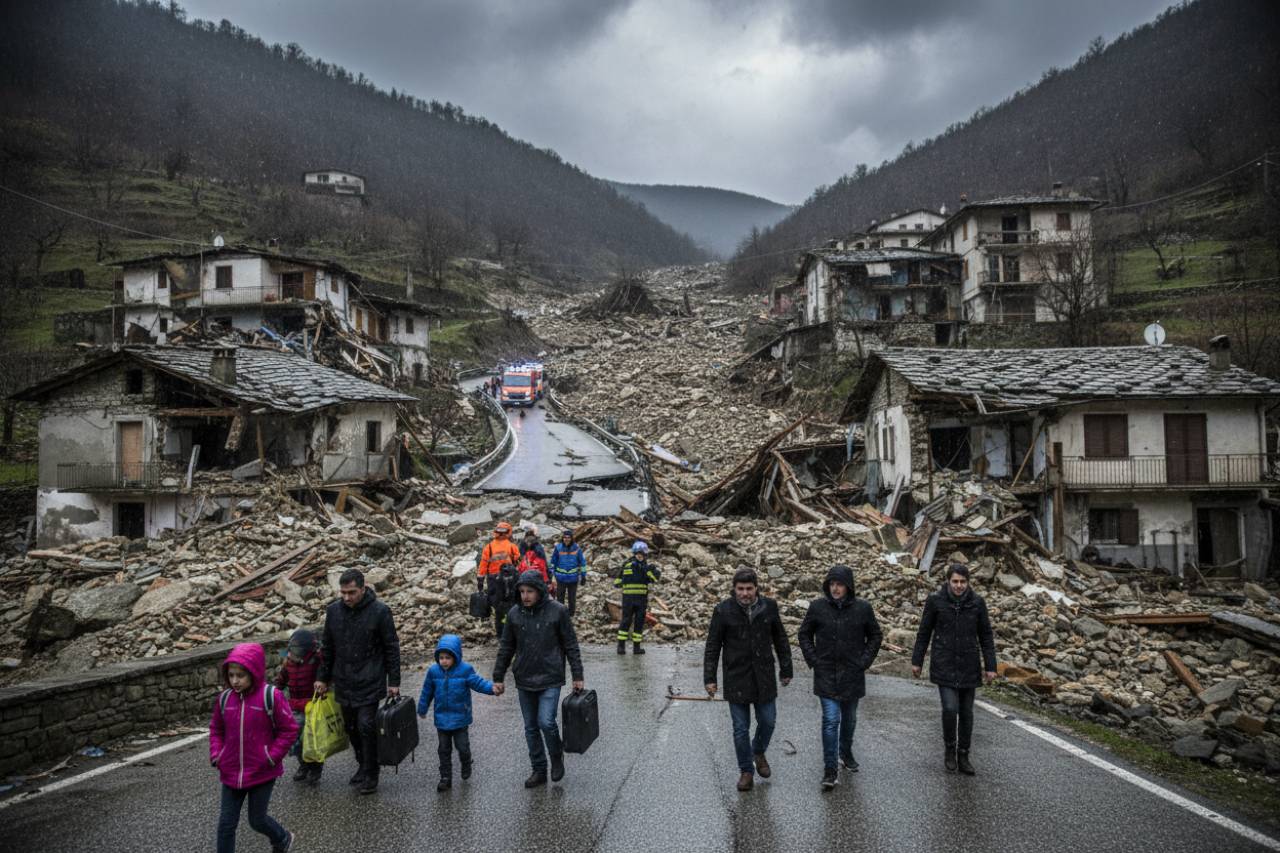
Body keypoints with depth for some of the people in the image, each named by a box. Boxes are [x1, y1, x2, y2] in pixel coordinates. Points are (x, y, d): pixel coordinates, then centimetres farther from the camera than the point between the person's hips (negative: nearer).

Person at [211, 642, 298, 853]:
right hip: (231, 773, 4)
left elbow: (289, 729, -9)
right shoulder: (224, 698, -3)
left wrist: (271, 757, -14)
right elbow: (216, 729, 14)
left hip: (262, 773, -3)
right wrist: (216, 755, 0)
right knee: (226, 822, 5)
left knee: (257, 820, 11)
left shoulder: (269, 696, -15)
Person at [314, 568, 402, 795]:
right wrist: (323, 678, 13)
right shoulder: (333, 611, 1)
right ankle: (363, 766, 30)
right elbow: (327, 648, 13)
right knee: (351, 728, 12)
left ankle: (371, 774, 7)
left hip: (370, 683, -5)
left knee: (366, 727, -7)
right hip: (344, 683, 5)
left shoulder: (380, 611, -11)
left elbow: (392, 648, -6)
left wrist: (394, 682, -7)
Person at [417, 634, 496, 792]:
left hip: (460, 718, -2)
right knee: (444, 749, 9)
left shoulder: (465, 670, -12)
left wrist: (492, 687, -36)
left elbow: (478, 682, -17)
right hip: (442, 718, 2)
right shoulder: (433, 671, -3)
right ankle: (445, 778, 19)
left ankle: (466, 766, 35)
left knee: (462, 746, 6)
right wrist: (422, 709, 18)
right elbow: (427, 692, 8)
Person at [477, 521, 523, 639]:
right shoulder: (512, 546, -4)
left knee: (498, 608, 11)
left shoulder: (488, 547, 0)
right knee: (512, 606, 9)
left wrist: (480, 583, 8)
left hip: (494, 581, 1)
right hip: (511, 580, -1)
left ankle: (499, 633, 16)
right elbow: (519, 565, -3)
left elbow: (482, 566, 1)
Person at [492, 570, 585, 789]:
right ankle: (539, 770, 24)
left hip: (550, 680, -4)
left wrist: (577, 676, -3)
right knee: (531, 727, 10)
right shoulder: (515, 614, 0)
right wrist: (498, 677, 8)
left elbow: (571, 645, -3)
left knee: (546, 722, -13)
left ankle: (557, 757, 15)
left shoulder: (558, 611, -8)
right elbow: (506, 648, 9)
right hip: (524, 681, 4)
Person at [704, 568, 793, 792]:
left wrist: (786, 670, 9)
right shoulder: (723, 610, -10)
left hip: (764, 677, 2)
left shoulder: (769, 607, -3)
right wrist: (709, 678, -5)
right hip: (736, 679, -2)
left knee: (768, 721, 9)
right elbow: (712, 646, -4)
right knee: (741, 728, 5)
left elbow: (780, 640, 8)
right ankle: (747, 771, 21)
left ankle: (759, 753, 39)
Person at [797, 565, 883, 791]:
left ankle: (846, 753, 42)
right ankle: (829, 770, -3)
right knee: (830, 720, -9)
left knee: (849, 718, 17)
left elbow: (875, 636, 7)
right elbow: (804, 634, 6)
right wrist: (813, 660, -2)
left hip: (852, 674, 2)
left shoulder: (862, 608, -6)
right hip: (826, 674, -1)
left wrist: (865, 661, -1)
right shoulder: (817, 607, -7)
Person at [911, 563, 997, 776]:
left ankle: (963, 757, 23)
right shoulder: (935, 600, -7)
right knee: (950, 708, -13)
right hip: (944, 665, -2)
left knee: (966, 712, 8)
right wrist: (916, 661, 3)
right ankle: (950, 749, 12)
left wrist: (990, 666, 1)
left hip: (969, 666, 2)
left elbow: (986, 636, 4)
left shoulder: (977, 602, -3)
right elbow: (924, 632, 1)